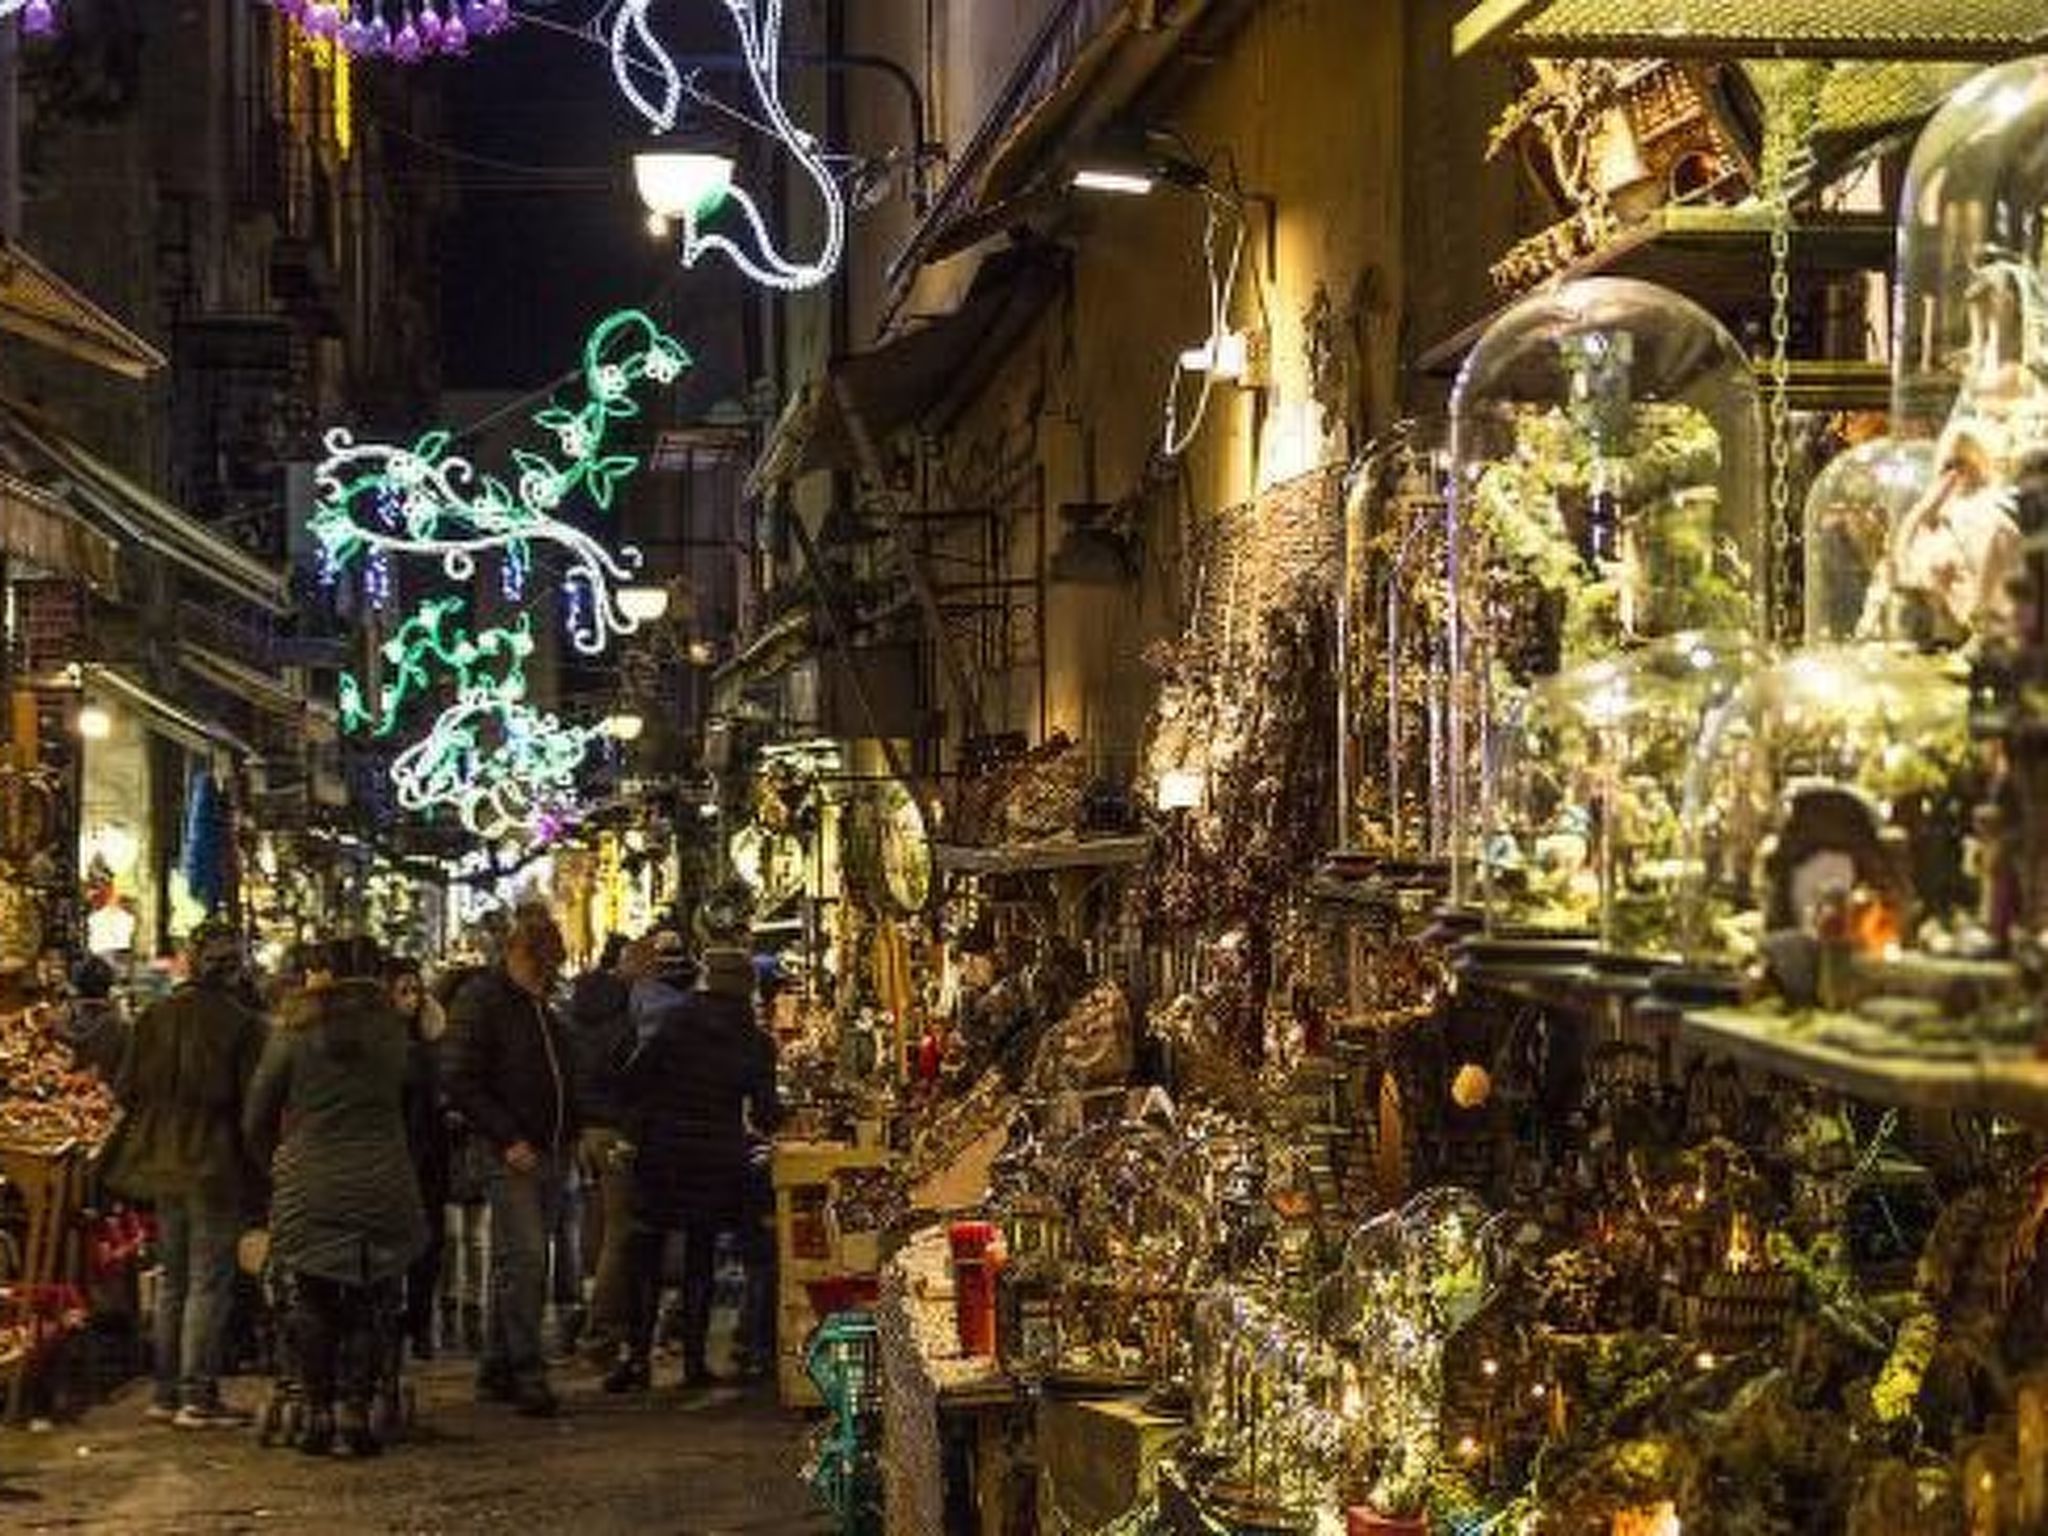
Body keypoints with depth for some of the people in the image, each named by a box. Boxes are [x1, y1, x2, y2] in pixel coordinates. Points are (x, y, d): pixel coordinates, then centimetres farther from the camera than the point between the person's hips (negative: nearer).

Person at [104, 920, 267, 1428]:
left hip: (164, 1163, 5)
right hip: (217, 1166, -5)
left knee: (172, 1281, 16)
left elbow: (126, 1089, 3)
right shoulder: (241, 1024, -14)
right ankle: (198, 1397, 0)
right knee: (209, 1283, 1)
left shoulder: (155, 1016, 0)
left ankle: (166, 1391, 20)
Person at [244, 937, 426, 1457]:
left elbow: (256, 1117, 4)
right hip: (381, 1181, 1)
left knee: (313, 1301, 9)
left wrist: (276, 1160, 22)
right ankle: (357, 1411, 4)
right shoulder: (392, 1030, 1)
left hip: (308, 1184, -1)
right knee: (369, 1303, 8)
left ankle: (318, 1413, 9)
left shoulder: (295, 1030, -2)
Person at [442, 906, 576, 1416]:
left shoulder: (545, 1008, 18)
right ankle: (527, 1372, -11)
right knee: (524, 1259, -13)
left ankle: (496, 1372, 16)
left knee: (518, 1262, 10)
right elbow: (463, 1085, -12)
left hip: (551, 1153, 8)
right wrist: (509, 1140, -17)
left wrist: (574, 1132, 14)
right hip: (511, 1156, -8)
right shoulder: (480, 1001, -6)